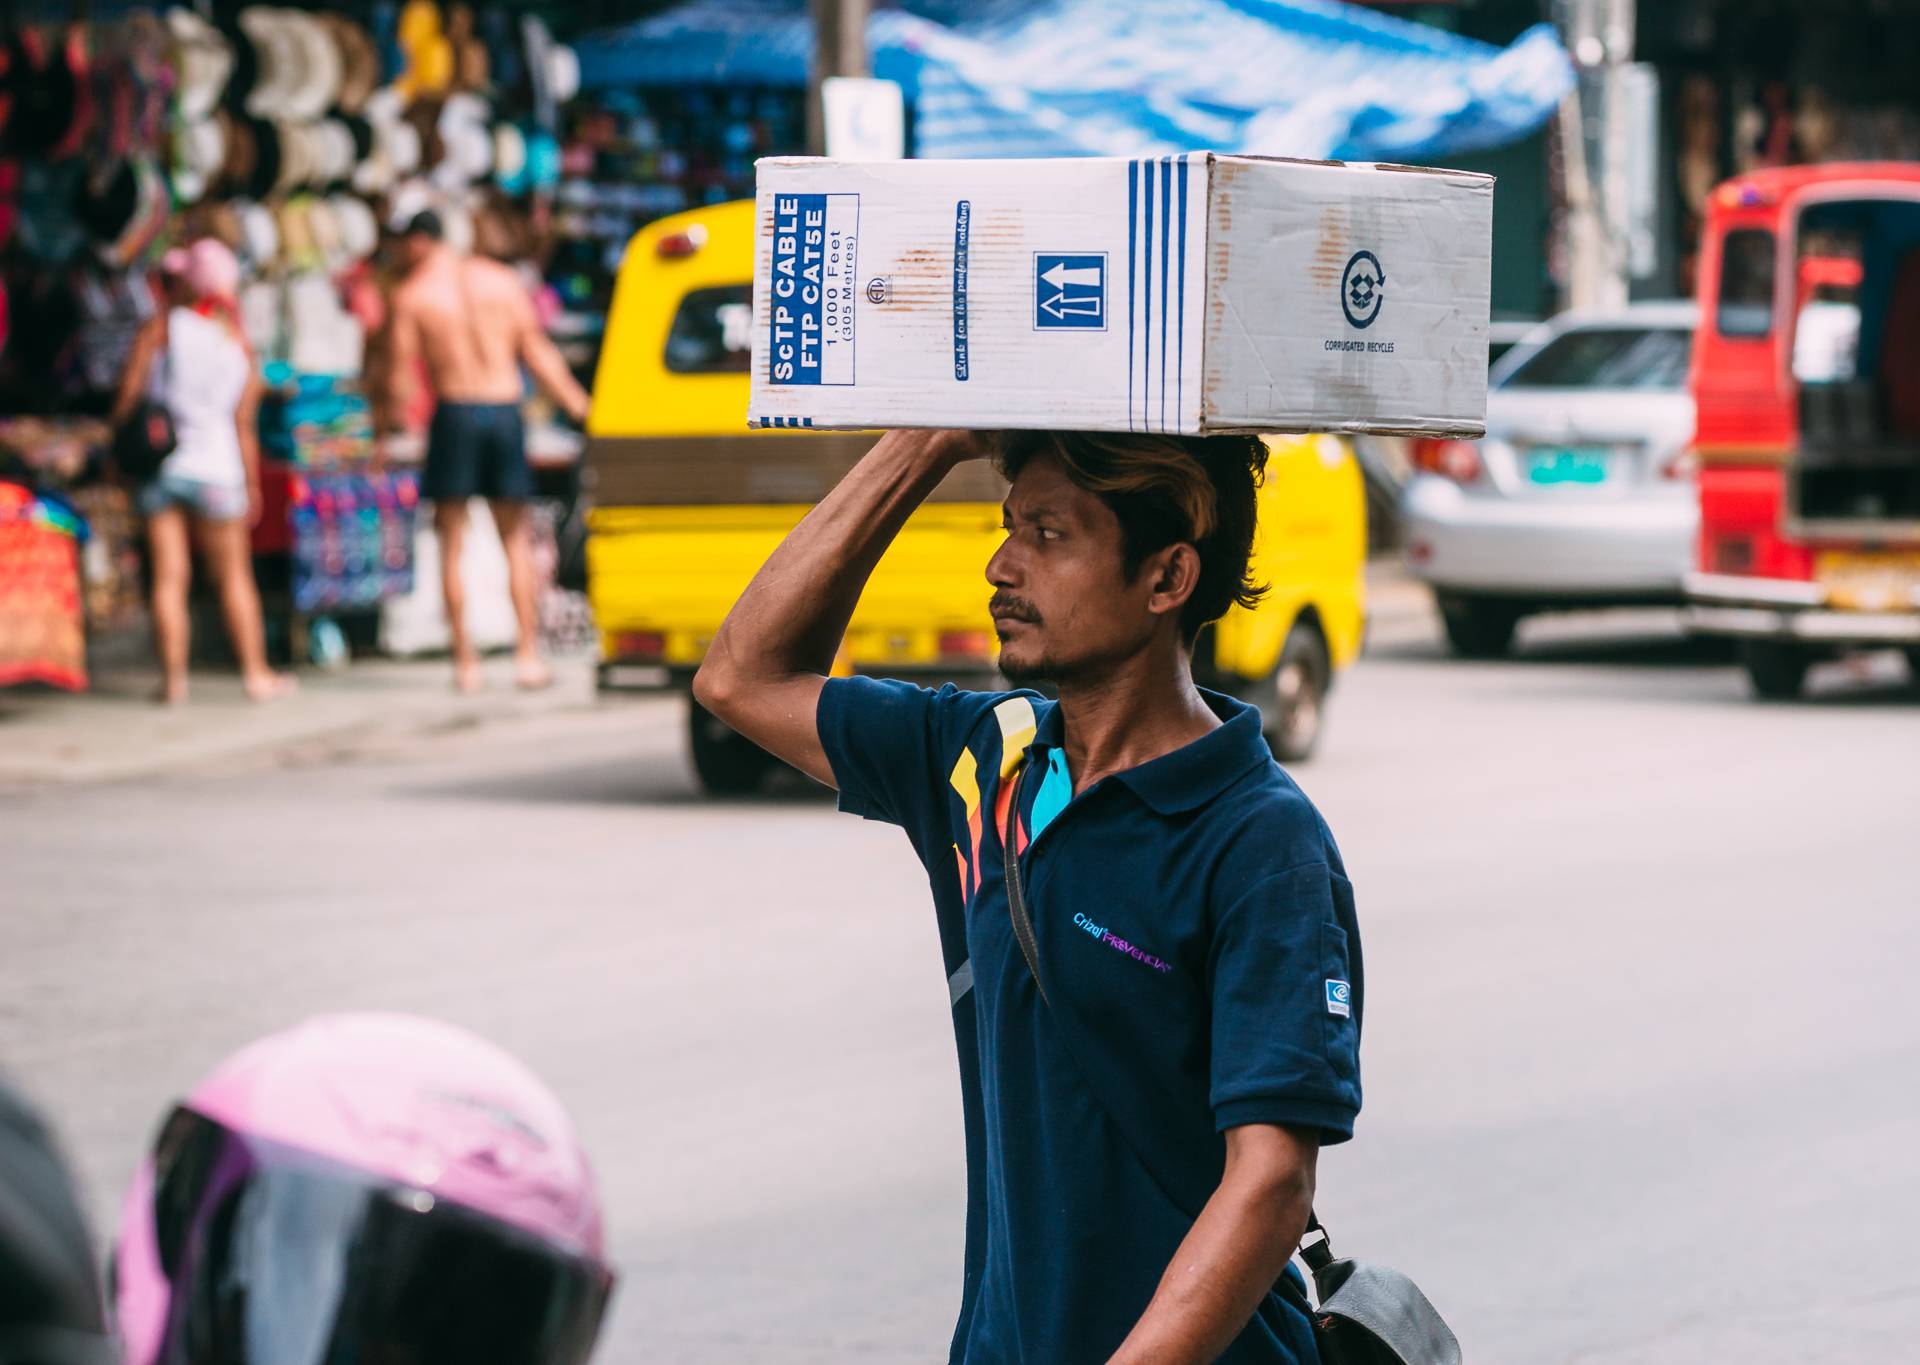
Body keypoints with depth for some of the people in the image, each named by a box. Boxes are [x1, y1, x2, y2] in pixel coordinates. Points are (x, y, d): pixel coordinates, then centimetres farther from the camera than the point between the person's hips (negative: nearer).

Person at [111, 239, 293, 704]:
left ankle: (173, 677, -3)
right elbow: (245, 425, 4)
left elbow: (127, 396, -6)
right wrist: (252, 485, 11)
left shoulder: (160, 329, -4)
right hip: (216, 468, 1)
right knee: (234, 576, 10)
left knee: (169, 576, 0)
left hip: (159, 463, -1)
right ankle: (255, 673, 12)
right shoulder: (239, 343, 4)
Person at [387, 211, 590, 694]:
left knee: (452, 543, 6)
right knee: (516, 540, 12)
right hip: (505, 410, 3)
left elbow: (400, 370, -4)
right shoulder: (503, 281, 7)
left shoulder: (412, 294, -1)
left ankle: (465, 660, 3)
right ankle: (528, 654, 2)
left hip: (455, 414, -3)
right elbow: (538, 353, 7)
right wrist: (580, 405, 14)